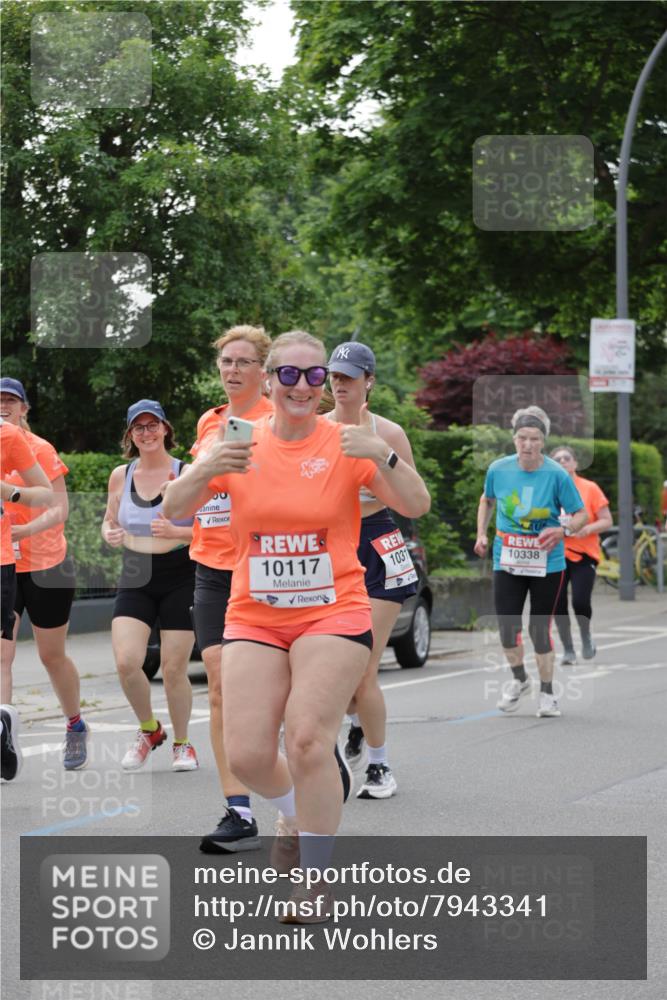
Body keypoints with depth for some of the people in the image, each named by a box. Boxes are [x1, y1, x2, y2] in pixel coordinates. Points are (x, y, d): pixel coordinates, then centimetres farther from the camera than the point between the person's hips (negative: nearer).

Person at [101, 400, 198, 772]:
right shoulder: (120, 476, 6)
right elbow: (109, 521, 19)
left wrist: (175, 532, -22)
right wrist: (110, 534, -4)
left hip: (181, 578, -3)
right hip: (135, 579, 3)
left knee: (174, 669, -1)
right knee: (126, 661, -12)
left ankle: (183, 744, 22)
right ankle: (149, 729, 15)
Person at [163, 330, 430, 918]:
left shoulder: (346, 445, -2)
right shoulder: (242, 446, 5)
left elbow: (417, 506, -10)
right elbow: (173, 510, 2)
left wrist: (382, 456, -28)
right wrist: (207, 469, -19)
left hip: (333, 612, -3)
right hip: (254, 619, 3)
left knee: (308, 738, -19)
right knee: (246, 754, -7)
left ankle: (317, 883, -5)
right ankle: (296, 815, 28)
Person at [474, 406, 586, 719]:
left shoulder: (557, 475, -12)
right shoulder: (498, 469, -4)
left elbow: (581, 514, -5)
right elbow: (487, 500, 17)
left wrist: (563, 531, -24)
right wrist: (481, 534, 7)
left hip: (547, 564, -2)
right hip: (507, 563, 2)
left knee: (540, 629, 2)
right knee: (507, 628, -2)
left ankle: (547, 693, 21)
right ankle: (519, 679, 28)